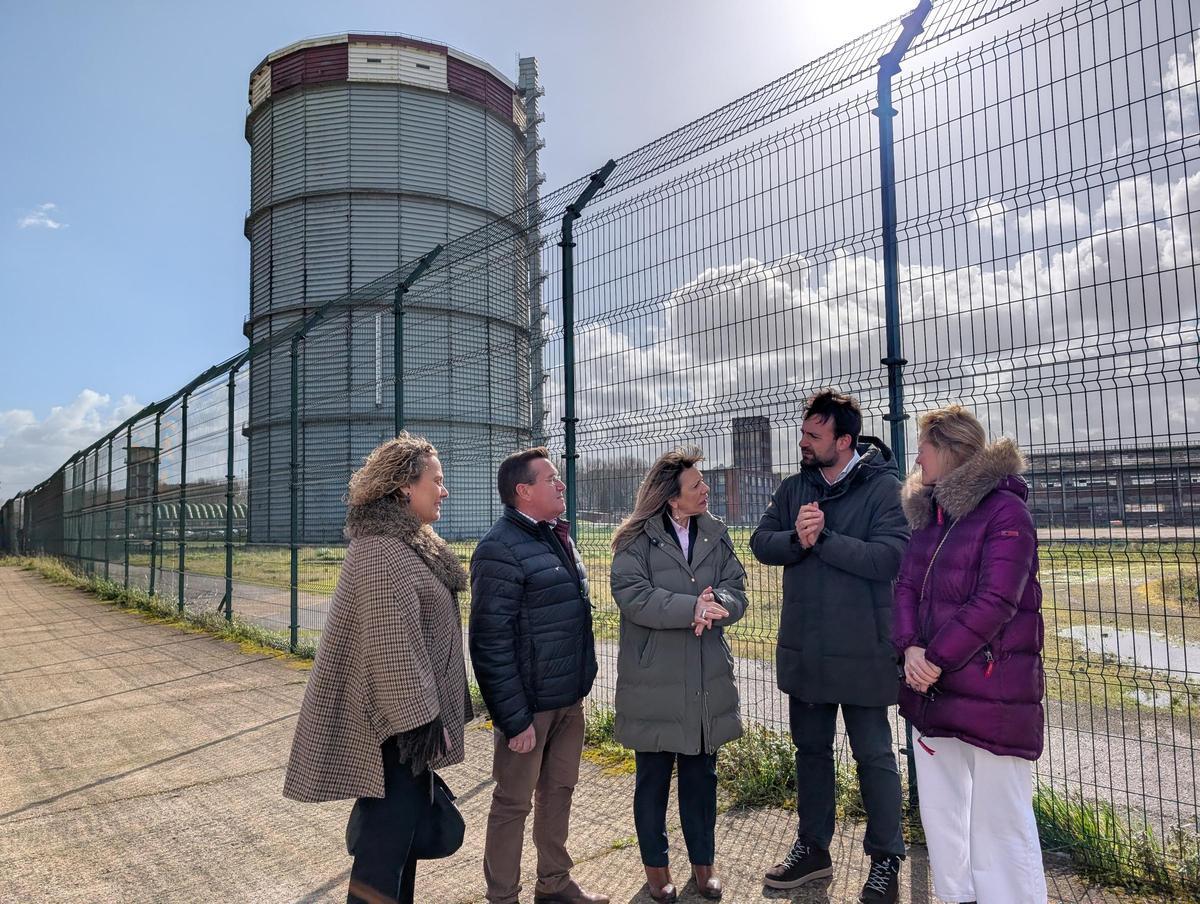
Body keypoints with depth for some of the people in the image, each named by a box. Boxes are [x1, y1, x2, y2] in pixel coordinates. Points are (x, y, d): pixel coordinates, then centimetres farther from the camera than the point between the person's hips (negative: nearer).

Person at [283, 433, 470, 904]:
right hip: (393, 714, -10)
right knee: (393, 821, 0)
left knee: (408, 813, 18)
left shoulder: (408, 542, 11)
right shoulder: (382, 550, -21)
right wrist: (419, 718, -21)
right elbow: (391, 643, -25)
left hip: (405, 707, 10)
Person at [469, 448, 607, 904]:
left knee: (559, 791, 20)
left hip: (569, 697, 8)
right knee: (514, 803, 8)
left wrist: (580, 684, 17)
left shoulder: (557, 537, 9)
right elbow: (491, 642, -20)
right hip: (531, 703, -8)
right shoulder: (501, 549, -19)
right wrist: (514, 719, -19)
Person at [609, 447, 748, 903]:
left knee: (701, 775, 16)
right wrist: (694, 606, -26)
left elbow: (737, 591, -1)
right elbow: (633, 596, -21)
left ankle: (703, 862, 35)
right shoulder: (637, 540, -10)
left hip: (707, 679, 4)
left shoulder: (716, 535, 5)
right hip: (654, 681, -4)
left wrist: (716, 603, -23)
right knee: (653, 777, 13)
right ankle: (656, 865, 32)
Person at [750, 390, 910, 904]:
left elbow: (888, 557, -24)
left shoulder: (882, 487, -12)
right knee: (810, 749, 18)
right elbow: (761, 543, -3)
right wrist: (795, 538, -22)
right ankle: (813, 848, 35)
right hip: (803, 648, 5)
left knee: (873, 755, 9)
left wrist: (823, 538, -22)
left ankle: (886, 860, 28)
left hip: (862, 650, -5)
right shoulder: (795, 488, 4)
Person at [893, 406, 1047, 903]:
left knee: (998, 817, 0)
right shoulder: (927, 512, 11)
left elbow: (995, 601, -18)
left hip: (992, 689, -8)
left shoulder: (1005, 510, -12)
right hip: (933, 689, 8)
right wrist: (910, 648, -9)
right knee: (939, 808, 18)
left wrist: (936, 659, -15)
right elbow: (906, 586, 7)